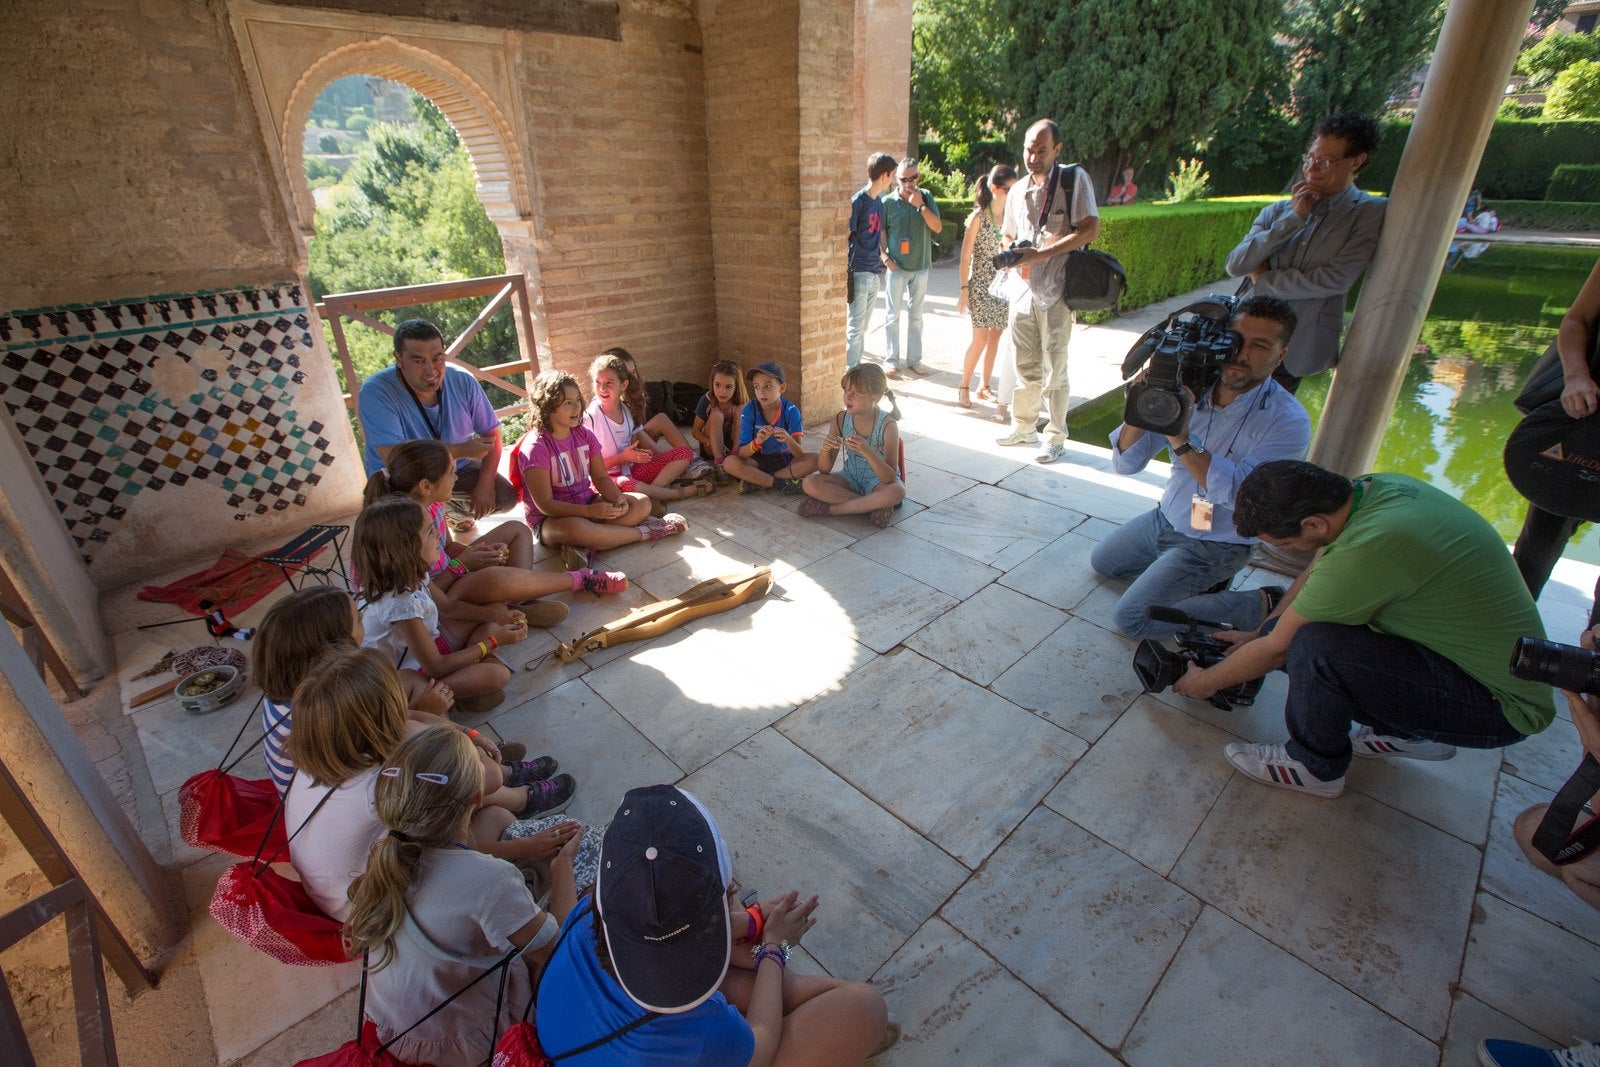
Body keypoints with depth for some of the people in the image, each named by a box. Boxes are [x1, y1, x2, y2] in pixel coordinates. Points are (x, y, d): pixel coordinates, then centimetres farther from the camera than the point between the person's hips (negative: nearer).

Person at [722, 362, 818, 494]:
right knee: (729, 463, -28)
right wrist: (757, 442, -39)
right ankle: (782, 483, -21)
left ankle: (758, 481, -19)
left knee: (814, 460, -26)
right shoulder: (749, 411, -15)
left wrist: (788, 439, -44)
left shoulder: (790, 411, -16)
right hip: (758, 460, 0)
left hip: (785, 459, 1)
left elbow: (800, 455, -22)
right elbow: (742, 454, -18)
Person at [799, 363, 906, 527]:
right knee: (809, 483, -22)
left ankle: (830, 508, -24)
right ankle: (873, 506, -19)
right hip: (850, 479, 3)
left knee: (897, 491, -37)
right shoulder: (841, 419, -9)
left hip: (878, 482, -3)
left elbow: (890, 478, -27)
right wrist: (825, 449, -29)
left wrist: (867, 451, -41)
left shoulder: (888, 425, -20)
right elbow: (824, 471, -7)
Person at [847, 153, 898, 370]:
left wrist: (883, 256, 10)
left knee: (863, 327, 13)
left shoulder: (878, 201, 13)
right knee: (855, 327, -4)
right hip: (859, 272, -8)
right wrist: (847, 273, -15)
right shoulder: (857, 201, -12)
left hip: (874, 273, 8)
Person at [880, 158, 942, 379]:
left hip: (920, 266, 2)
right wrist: (885, 257, -9)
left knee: (916, 315, 9)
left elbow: (938, 228, -7)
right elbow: (879, 233, 2)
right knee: (893, 315, 1)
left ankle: (914, 359, 17)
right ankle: (891, 359, 9)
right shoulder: (888, 202, -4)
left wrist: (921, 206, -16)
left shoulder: (926, 199, 1)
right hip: (897, 267, -2)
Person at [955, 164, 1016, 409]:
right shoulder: (978, 216, -9)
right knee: (981, 338, -9)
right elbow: (965, 256, -8)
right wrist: (963, 290, -11)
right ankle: (963, 387, 7)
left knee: (995, 337, 7)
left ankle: (984, 386, 18)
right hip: (980, 283, -5)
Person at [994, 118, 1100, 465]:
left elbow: (1090, 229, -14)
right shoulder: (1017, 192, 12)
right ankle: (1023, 427, 27)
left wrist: (1039, 254, -20)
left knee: (1054, 368, 0)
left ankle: (1056, 438, 12)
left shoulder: (1074, 179, -5)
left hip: (1056, 292, -5)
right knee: (1026, 365, 13)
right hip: (1023, 290, 5)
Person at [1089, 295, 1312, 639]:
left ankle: (1257, 607, -1)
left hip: (1213, 544, -6)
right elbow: (1125, 463, -12)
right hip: (1165, 517, 6)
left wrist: (1180, 438, -41)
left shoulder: (1288, 422, -22)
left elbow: (1241, 493, -35)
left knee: (1132, 619, -15)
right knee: (1101, 562, 21)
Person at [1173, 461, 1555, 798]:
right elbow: (1316, 573, 10)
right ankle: (1412, 732, 20)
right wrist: (1257, 633, 18)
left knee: (1312, 645, -27)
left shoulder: (1366, 550, -33)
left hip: (1502, 706, -9)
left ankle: (1315, 767, 0)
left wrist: (1205, 683, -3)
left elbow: (1276, 649, -19)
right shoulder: (1371, 487, -8)